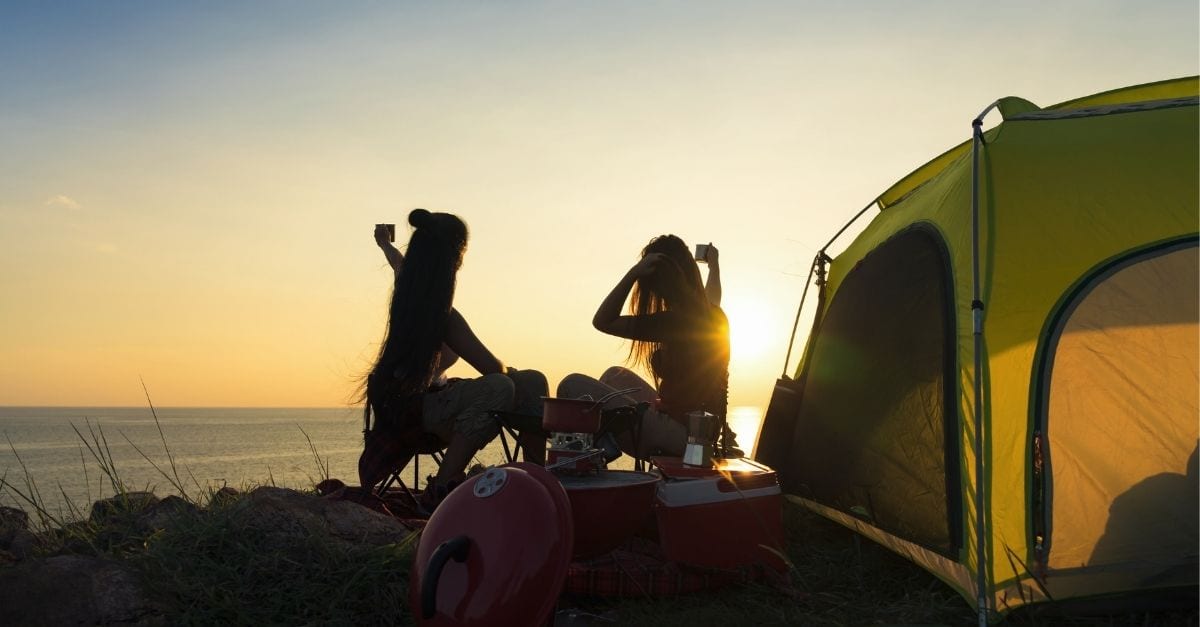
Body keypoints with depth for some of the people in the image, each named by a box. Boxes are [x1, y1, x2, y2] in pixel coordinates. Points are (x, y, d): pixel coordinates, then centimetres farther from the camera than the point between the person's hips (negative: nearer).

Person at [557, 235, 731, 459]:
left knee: (573, 385, -11)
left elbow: (602, 321, -14)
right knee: (615, 375, 27)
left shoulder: (673, 321, -20)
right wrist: (714, 264, 52)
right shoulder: (714, 316, 5)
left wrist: (634, 272, -19)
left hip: (678, 435, -9)